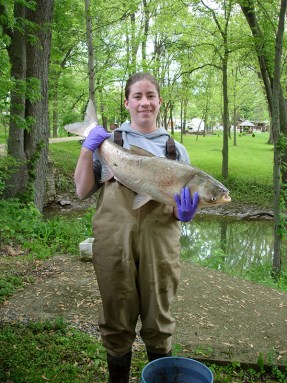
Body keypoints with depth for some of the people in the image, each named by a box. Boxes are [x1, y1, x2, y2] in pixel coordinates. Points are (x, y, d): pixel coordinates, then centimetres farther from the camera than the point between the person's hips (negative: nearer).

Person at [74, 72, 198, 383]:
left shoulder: (175, 149, 10)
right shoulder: (109, 141, 8)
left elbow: (180, 207, 9)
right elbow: (82, 191, 5)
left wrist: (184, 213, -14)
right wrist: (87, 148, -5)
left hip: (159, 243, 1)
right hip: (114, 242, 0)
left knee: (158, 322, 13)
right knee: (117, 322, 12)